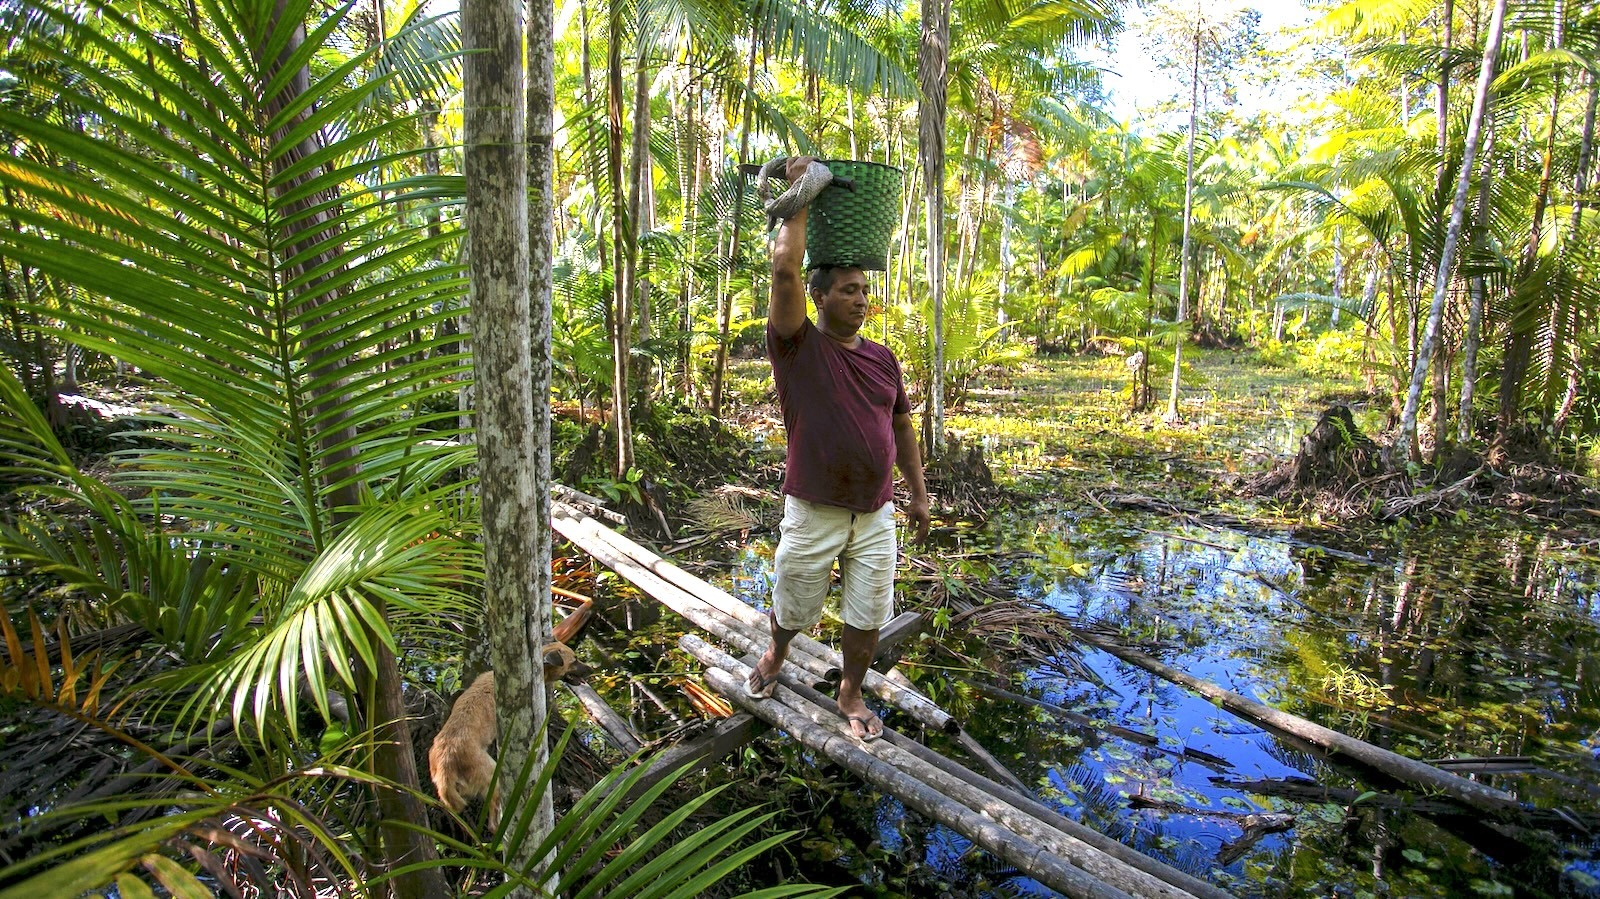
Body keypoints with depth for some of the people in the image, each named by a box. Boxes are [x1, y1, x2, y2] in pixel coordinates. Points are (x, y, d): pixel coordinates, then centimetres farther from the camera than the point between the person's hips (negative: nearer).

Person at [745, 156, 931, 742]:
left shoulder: (883, 358, 7)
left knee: (867, 617, 11)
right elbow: (785, 270, -20)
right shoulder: (798, 346, -8)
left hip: (875, 516, 4)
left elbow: (901, 426, 14)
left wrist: (919, 493, 13)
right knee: (792, 610, 15)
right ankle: (775, 656, 48)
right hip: (813, 514, -3)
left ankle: (851, 695, 35)